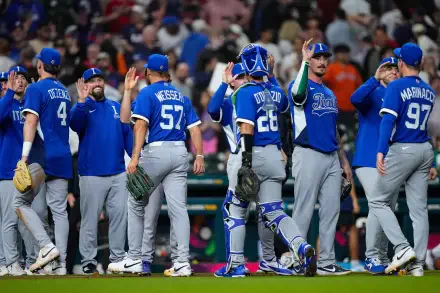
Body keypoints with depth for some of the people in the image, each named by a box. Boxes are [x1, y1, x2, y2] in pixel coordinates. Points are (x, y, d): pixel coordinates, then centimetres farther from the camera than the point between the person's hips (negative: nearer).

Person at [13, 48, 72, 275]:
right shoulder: (64, 92, 17)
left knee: (20, 202, 1)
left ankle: (47, 247, -13)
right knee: (59, 209, 4)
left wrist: (25, 156, -18)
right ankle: (60, 263, -2)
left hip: (42, 156, -7)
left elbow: (31, 121, -15)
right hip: (63, 158, 7)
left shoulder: (36, 89, -6)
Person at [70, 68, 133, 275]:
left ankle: (118, 258, 13)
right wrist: (82, 101, -34)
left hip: (118, 173, 4)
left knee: (120, 215, 4)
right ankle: (88, 261, 3)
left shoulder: (116, 107, 15)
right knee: (90, 217, -2)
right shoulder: (82, 107, 2)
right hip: (91, 174, -4)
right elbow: (75, 125, -20)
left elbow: (128, 134, 13)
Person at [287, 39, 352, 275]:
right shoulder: (299, 86, -3)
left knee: (331, 211, 5)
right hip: (308, 156, -7)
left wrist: (343, 159, 20)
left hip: (331, 157, 7)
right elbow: (298, 93, -30)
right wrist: (304, 62, -29)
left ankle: (327, 262, 9)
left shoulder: (330, 94, 21)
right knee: (303, 211, -7)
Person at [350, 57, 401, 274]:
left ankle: (382, 259, 18)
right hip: (369, 160, -6)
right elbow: (355, 99, -26)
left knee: (388, 212, 9)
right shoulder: (372, 93, -2)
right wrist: (375, 79, -33)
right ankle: (371, 258, -9)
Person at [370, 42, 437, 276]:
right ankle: (418, 264, 5)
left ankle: (403, 248, -9)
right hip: (425, 151, 6)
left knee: (378, 202, 4)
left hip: (402, 150, -6)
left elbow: (388, 120, -19)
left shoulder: (397, 86, -9)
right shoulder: (429, 91, 11)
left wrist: (381, 152, -25)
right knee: (419, 208, 6)